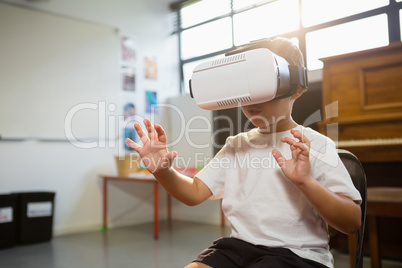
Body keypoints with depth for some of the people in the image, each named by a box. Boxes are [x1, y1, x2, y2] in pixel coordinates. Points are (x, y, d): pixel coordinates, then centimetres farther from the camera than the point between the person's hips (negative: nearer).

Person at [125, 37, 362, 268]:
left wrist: (306, 182, -27)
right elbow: (195, 193, 6)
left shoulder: (314, 145, -5)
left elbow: (352, 223, -10)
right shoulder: (236, 145, 11)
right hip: (239, 245, 4)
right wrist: (162, 170, -14)